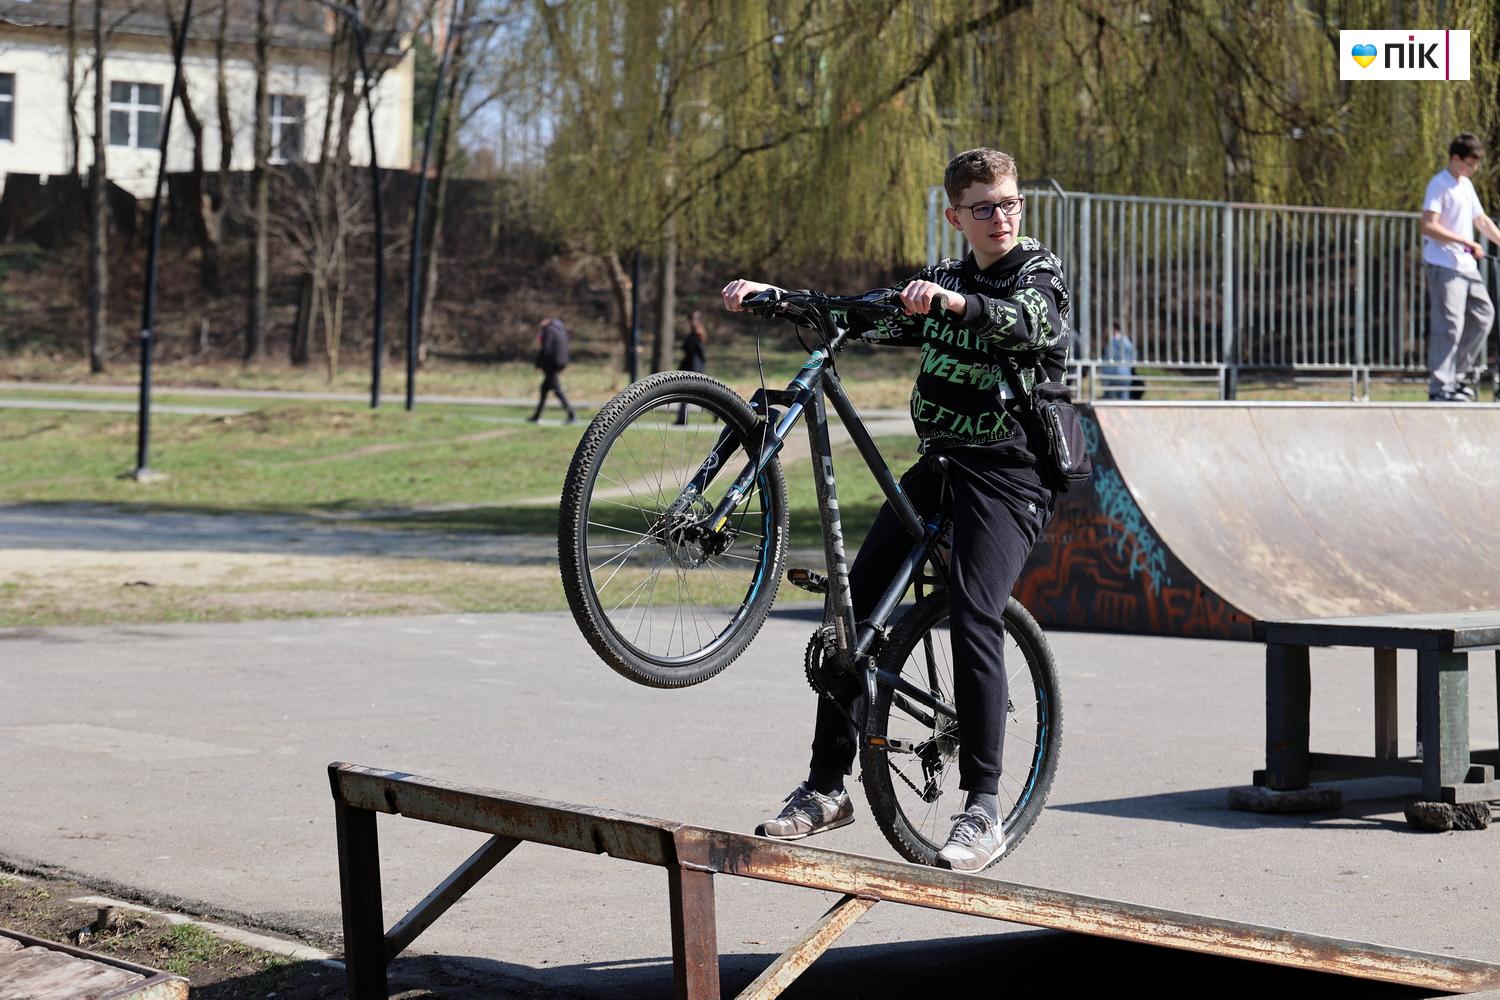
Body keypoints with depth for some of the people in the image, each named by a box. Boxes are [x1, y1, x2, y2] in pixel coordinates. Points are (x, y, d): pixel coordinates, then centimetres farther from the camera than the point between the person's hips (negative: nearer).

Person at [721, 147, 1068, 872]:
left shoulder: (1041, 274, -1)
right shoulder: (938, 281, 17)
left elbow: (1022, 322, -24)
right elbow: (861, 319, 10)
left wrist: (951, 303, -44)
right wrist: (770, 294, -4)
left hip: (1008, 471, -6)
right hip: (938, 462, 6)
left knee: (973, 617, -21)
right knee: (856, 602, -3)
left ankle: (984, 811, -17)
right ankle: (826, 787, 5)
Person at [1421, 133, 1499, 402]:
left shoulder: (1466, 185, 17)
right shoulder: (1439, 185, -11)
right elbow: (1429, 226, -21)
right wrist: (1467, 242, -21)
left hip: (1467, 266, 9)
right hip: (1444, 266, -9)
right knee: (1449, 324, -11)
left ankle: (1456, 375, 19)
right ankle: (1440, 387, -8)